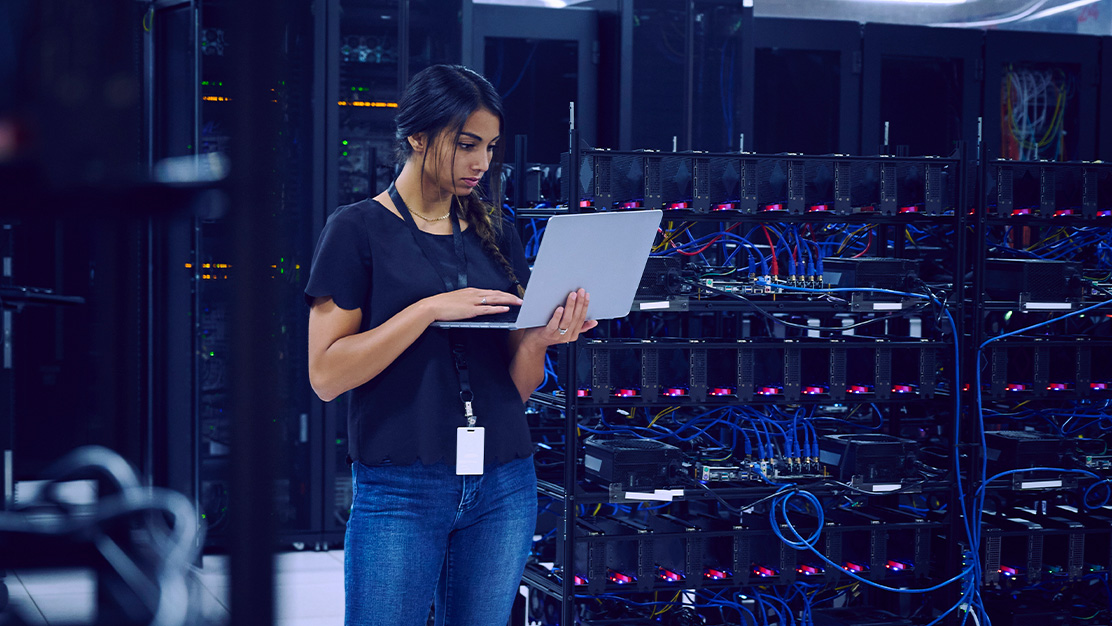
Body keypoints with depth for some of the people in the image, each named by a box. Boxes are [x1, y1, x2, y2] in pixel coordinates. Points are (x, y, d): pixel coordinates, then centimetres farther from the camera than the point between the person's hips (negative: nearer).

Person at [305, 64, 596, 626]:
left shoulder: (495, 236, 12)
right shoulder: (359, 230, -2)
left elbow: (518, 387, 13)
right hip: (401, 489, -4)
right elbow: (326, 375, -11)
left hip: (504, 485, 4)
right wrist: (431, 309, -18)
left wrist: (537, 340, -9)